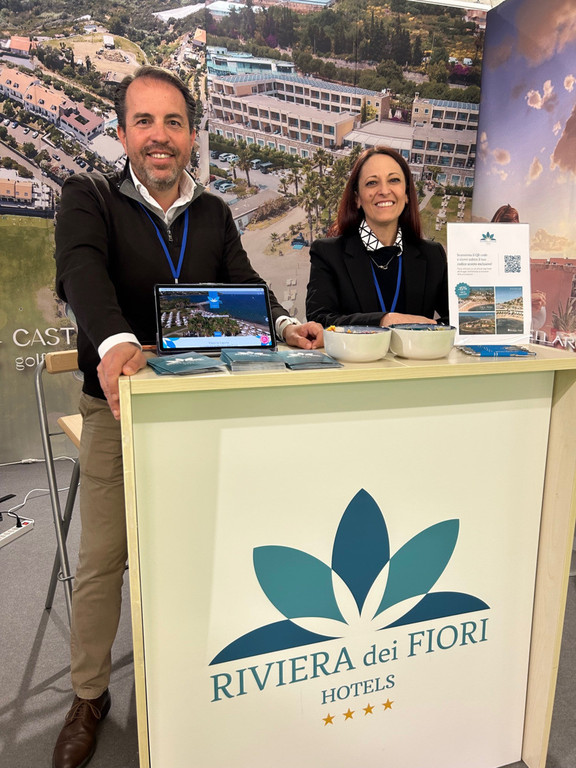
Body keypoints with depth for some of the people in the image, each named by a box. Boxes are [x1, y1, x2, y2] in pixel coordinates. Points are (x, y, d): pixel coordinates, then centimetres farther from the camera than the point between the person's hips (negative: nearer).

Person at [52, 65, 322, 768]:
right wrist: (116, 341, -44)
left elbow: (243, 282, 1)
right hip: (116, 408, -3)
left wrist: (284, 323, -22)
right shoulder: (88, 197, -4)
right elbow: (80, 270, -24)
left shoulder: (214, 213, 10)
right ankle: (89, 697, 29)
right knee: (101, 559, 6)